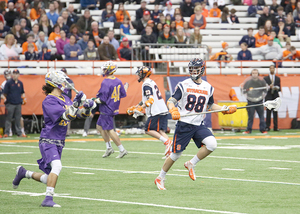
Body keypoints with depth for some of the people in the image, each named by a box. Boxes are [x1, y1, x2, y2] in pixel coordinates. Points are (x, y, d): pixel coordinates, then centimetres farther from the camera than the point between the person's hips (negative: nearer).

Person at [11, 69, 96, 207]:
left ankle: (23, 173, 33)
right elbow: (66, 116, -23)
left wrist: (87, 107, -7)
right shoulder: (49, 101, -13)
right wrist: (75, 103, -29)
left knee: (50, 178, 11)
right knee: (57, 166, -31)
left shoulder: (65, 99, 12)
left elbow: (81, 114, 12)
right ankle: (48, 199, -30)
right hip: (48, 141, -8)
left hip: (59, 143, 8)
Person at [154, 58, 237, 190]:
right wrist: (173, 110, -29)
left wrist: (225, 109, 9)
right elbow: (171, 101, -8)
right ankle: (160, 178, 19)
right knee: (176, 154, -1)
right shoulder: (183, 85, -4)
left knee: (212, 144, -19)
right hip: (184, 125, -4)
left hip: (199, 126, 4)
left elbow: (210, 105, 22)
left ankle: (191, 164, 2)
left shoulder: (208, 88, 9)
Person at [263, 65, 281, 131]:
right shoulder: (265, 78, 8)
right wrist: (269, 87, -14)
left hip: (275, 97, 2)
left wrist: (277, 88, -10)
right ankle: (267, 127, -2)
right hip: (268, 97, -2)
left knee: (275, 112, -1)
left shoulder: (278, 78, 14)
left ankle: (275, 127, 0)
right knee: (268, 112, -5)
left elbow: (279, 88, 11)